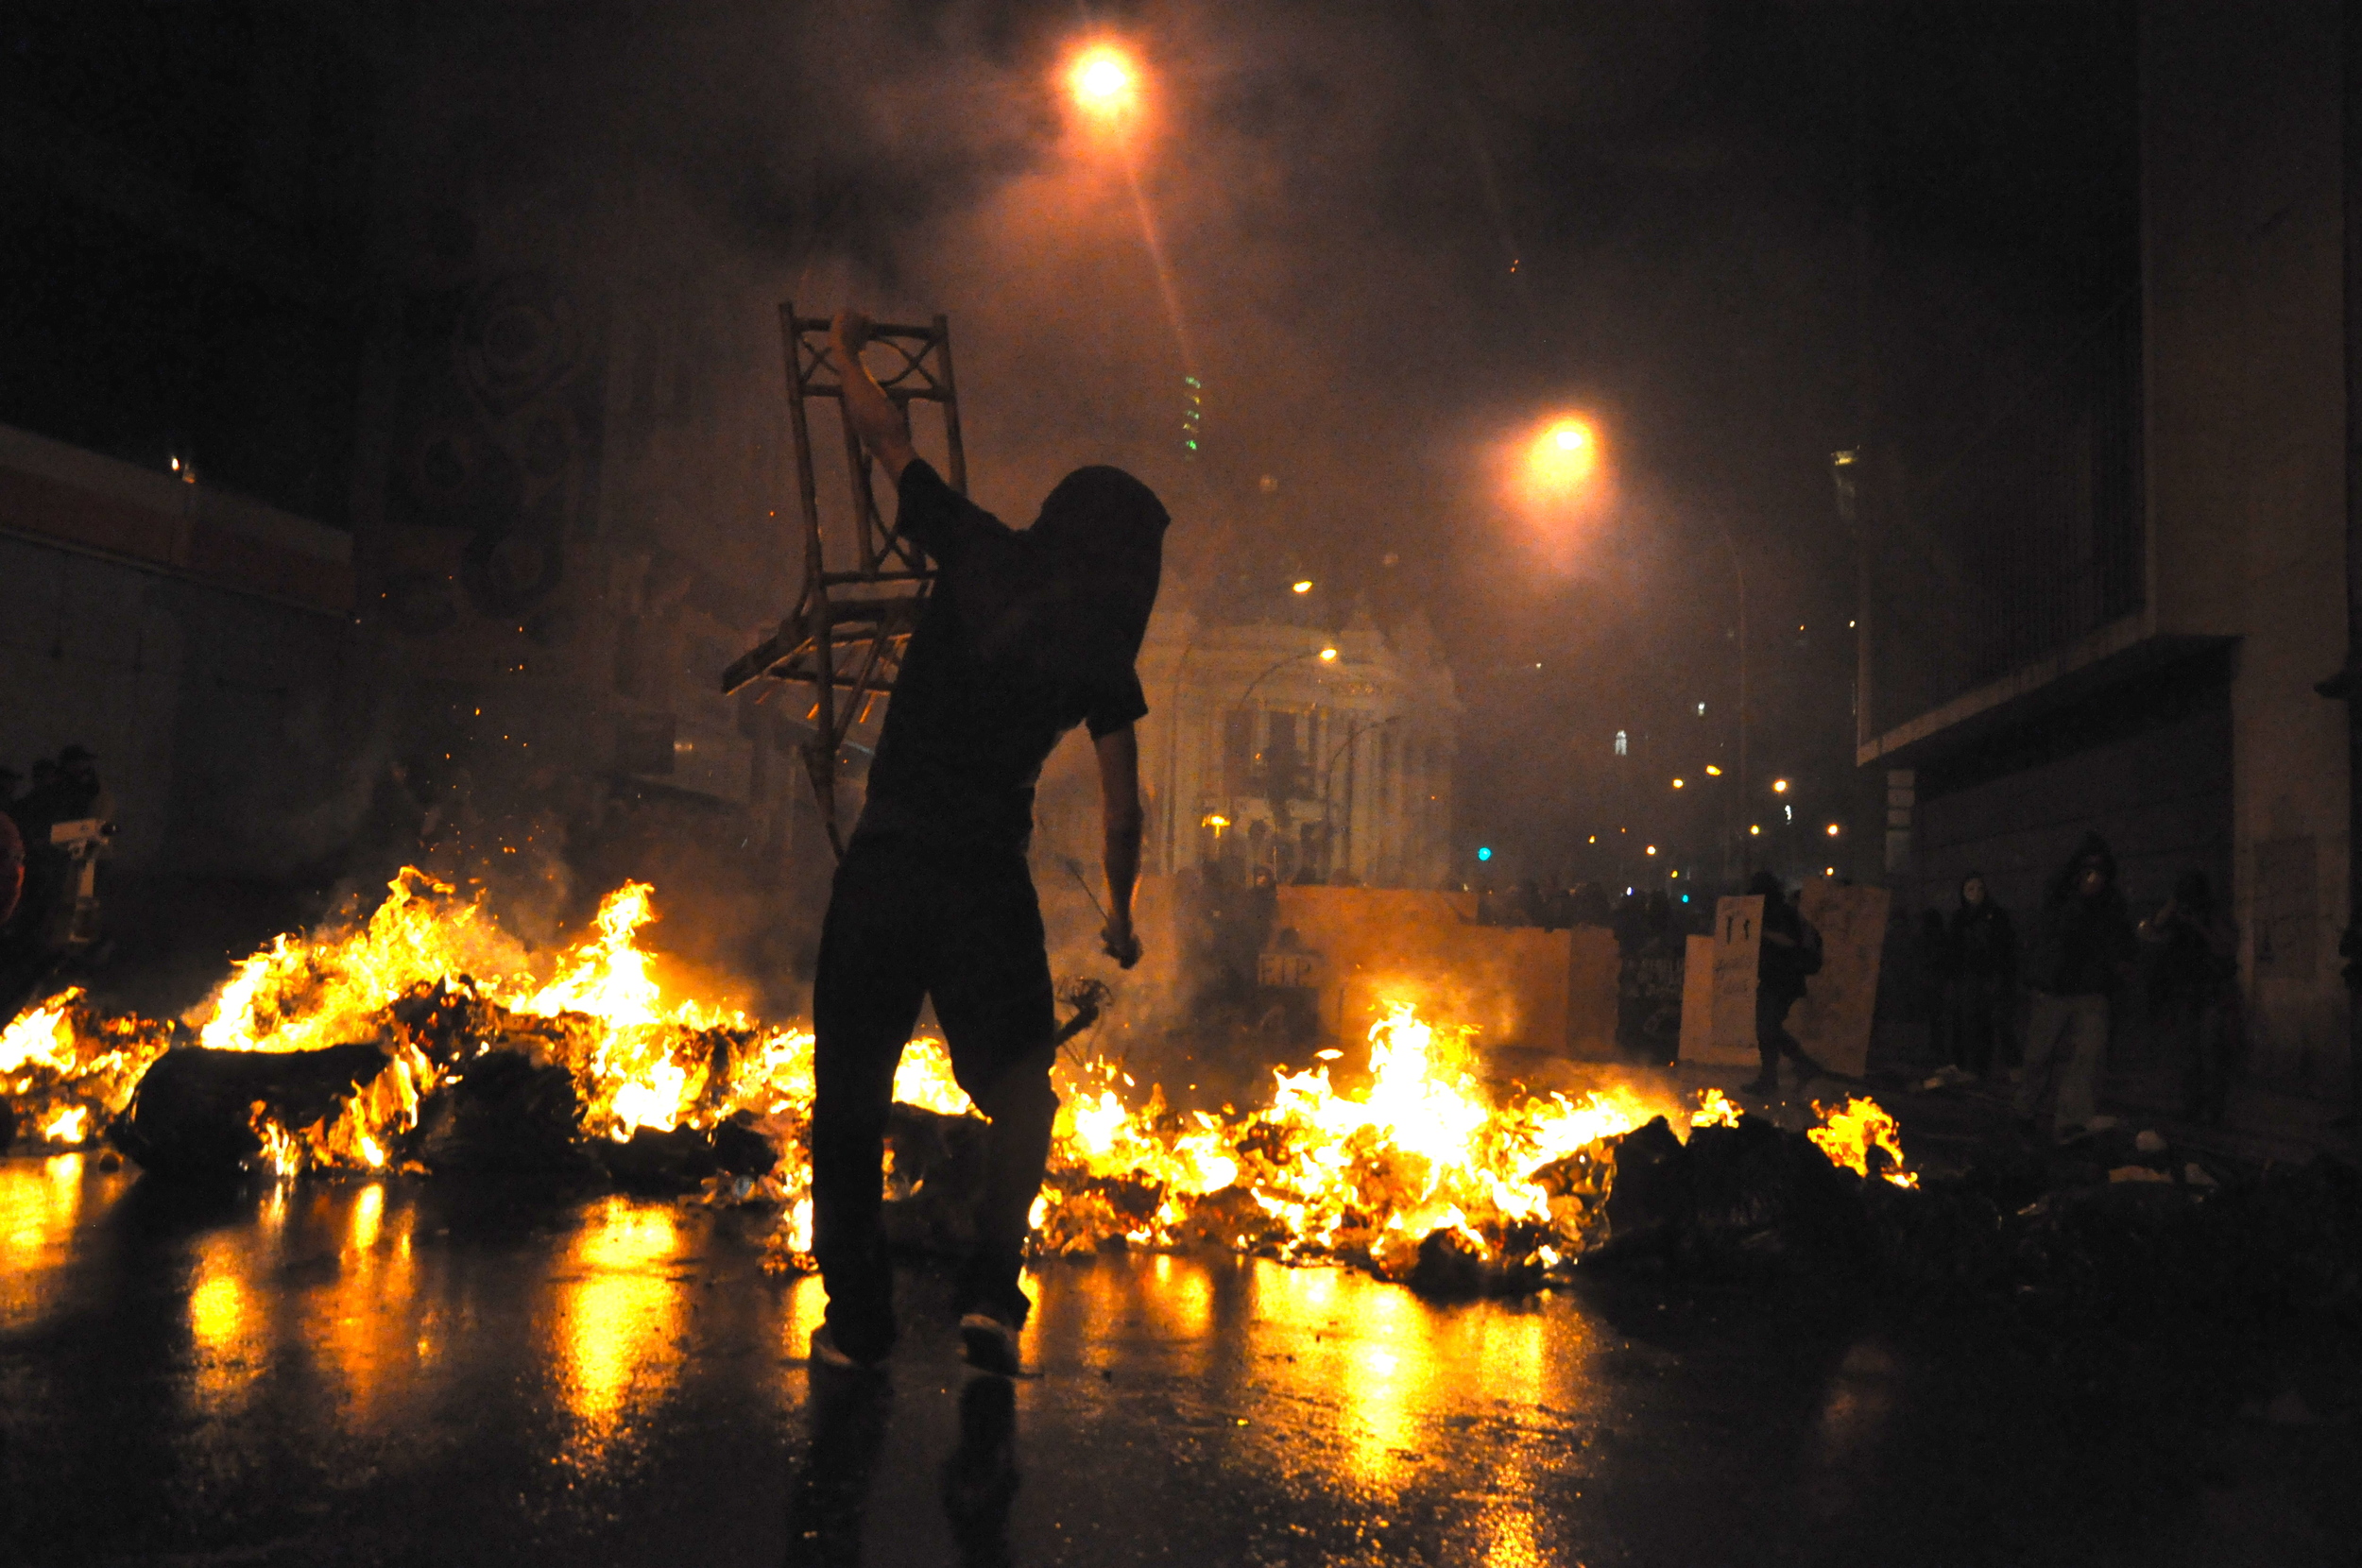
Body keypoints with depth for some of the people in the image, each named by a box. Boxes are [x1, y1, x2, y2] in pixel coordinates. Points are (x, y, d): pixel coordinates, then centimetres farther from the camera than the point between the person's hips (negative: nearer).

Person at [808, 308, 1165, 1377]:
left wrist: (845, 348, 28)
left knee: (852, 1094, 12)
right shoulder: (1104, 660, 3)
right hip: (989, 877, -1)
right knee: (1020, 1090, 14)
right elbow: (1121, 811, 5)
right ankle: (992, 1288, -2)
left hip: (883, 861, 1)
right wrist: (1120, 912, 20)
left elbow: (880, 432, 10)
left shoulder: (979, 556, 3)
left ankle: (855, 1316, 16)